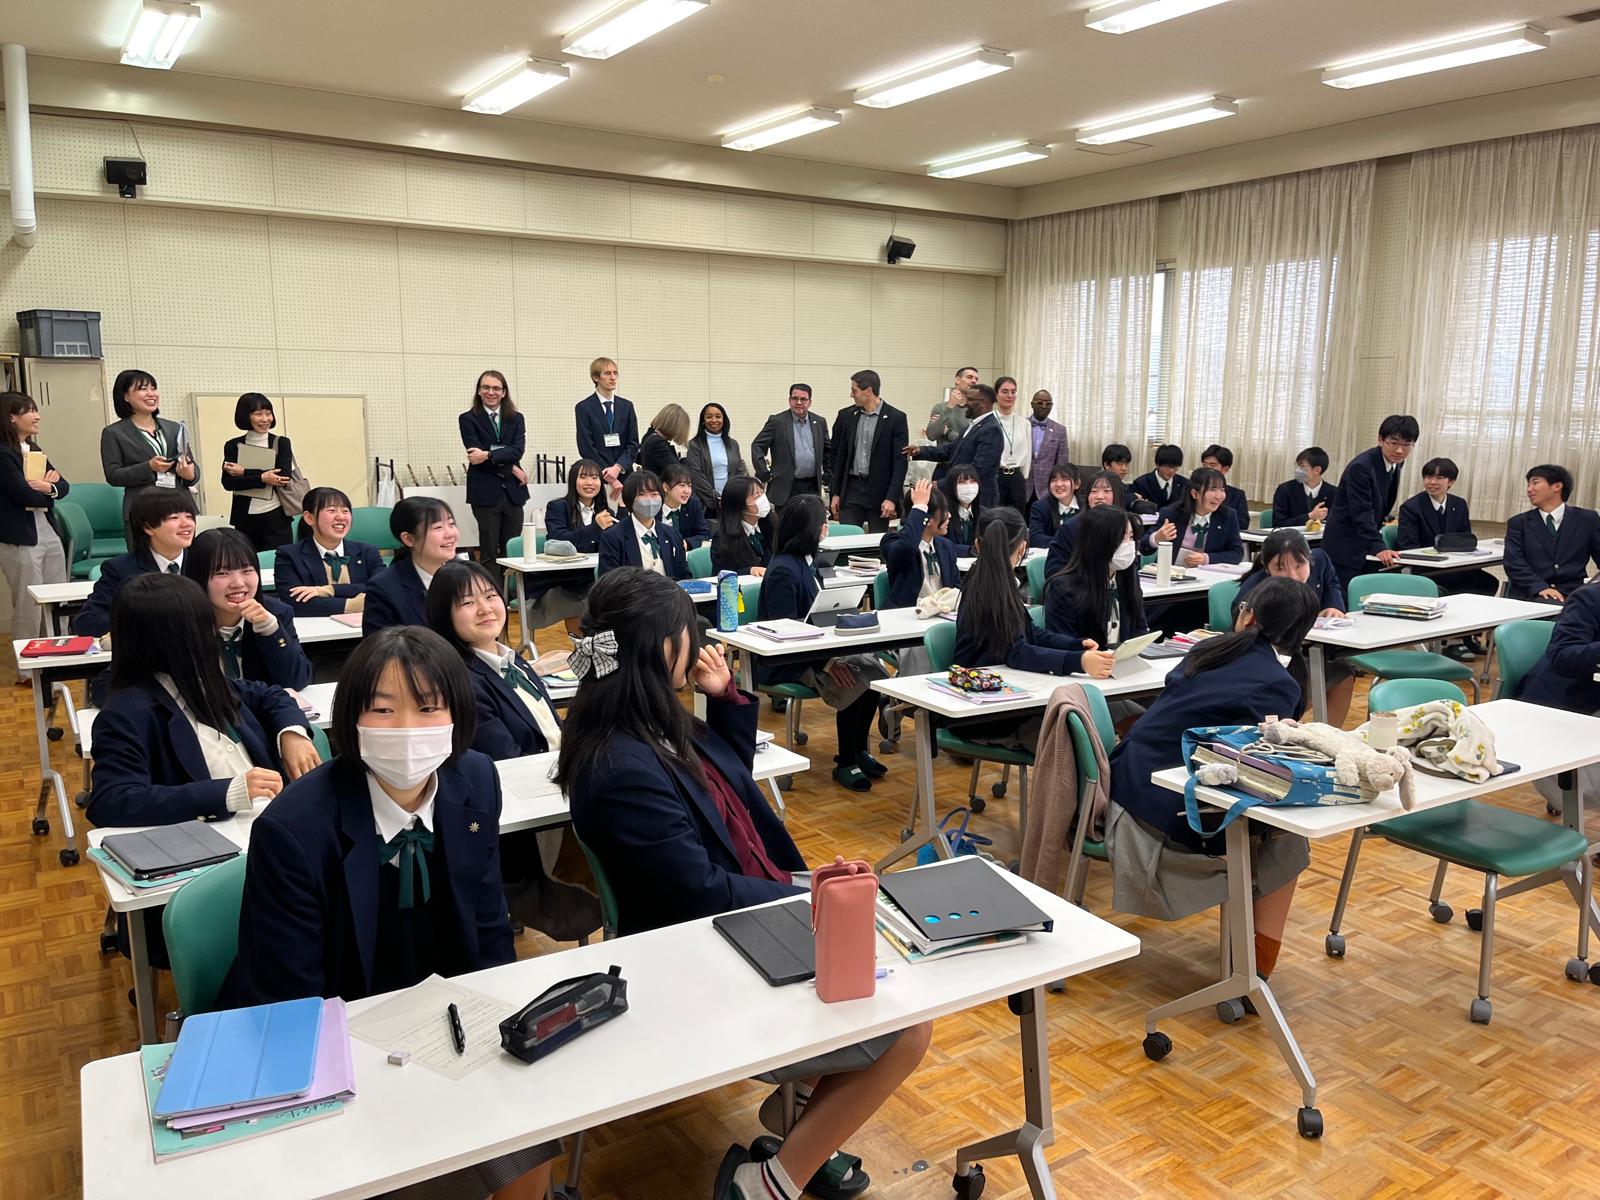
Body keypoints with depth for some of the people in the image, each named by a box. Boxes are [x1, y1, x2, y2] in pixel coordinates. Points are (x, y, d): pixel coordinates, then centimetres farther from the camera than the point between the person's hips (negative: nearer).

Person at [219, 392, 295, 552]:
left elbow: (284, 477, -10)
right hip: (243, 518, 1)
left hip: (275, 516, -1)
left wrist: (245, 473, -7)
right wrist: (262, 478, -15)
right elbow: (228, 482, -4)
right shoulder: (233, 446, 8)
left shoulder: (281, 443, 6)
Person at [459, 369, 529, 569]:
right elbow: (475, 454, -6)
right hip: (485, 492, -3)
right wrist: (511, 469, -8)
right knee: (489, 552, -1)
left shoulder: (516, 419, 12)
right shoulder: (468, 419, 4)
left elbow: (517, 450, -4)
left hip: (513, 491, 3)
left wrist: (488, 455, -17)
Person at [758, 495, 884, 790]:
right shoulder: (783, 570, -19)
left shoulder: (807, 561, 9)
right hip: (784, 662, -8)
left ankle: (858, 750, 5)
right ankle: (845, 764, -6)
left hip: (812, 649, 8)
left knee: (874, 671, -10)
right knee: (853, 683, -23)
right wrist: (826, 661, -27)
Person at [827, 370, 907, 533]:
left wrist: (891, 498, -14)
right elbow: (839, 457, 11)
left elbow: (900, 461, -7)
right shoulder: (846, 416, 7)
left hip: (879, 492, -3)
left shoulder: (895, 418, -5)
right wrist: (835, 493, 7)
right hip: (851, 489, 3)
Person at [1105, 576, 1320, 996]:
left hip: (1125, 785, 6)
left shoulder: (1210, 650, 7)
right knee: (1286, 841, 13)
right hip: (1168, 820, -6)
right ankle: (1256, 972, 12)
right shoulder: (1279, 685, -11)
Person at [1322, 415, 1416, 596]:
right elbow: (1361, 513, -26)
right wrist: (1378, 547, -36)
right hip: (1345, 549, -8)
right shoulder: (1361, 467, -20)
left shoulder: (1395, 463, 5)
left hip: (1368, 547, 8)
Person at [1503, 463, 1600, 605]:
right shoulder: (1518, 523, 11)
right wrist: (1540, 587, -19)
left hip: (1573, 594, 2)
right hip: (1529, 595, -2)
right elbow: (1513, 562, -1)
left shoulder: (1587, 519, 14)